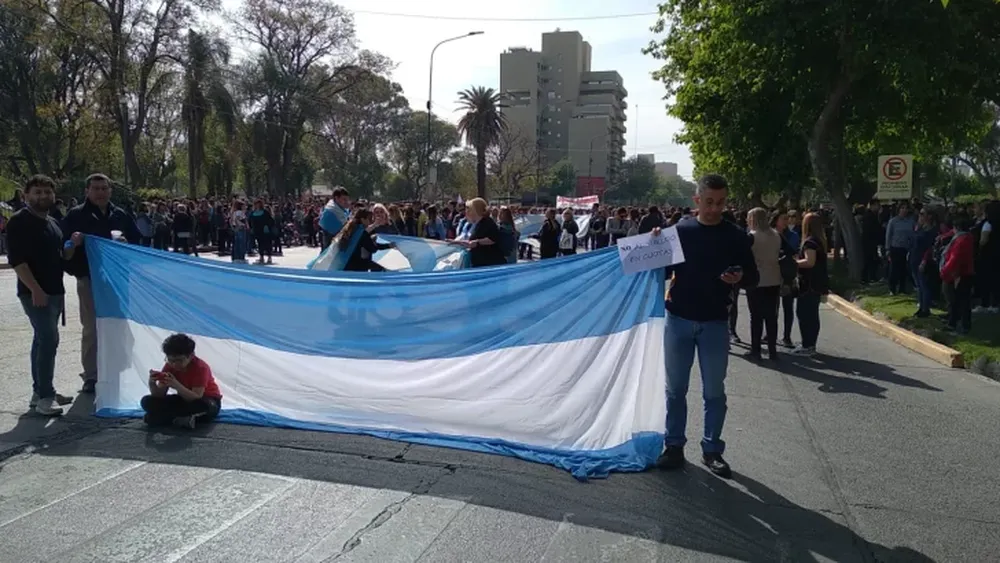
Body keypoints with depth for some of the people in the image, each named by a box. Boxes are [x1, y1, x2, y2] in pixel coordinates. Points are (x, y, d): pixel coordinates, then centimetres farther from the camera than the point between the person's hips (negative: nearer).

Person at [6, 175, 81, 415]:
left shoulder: (53, 223, 16)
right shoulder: (19, 222, -9)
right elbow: (16, 259, -17)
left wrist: (73, 245, 1)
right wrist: (35, 289, -25)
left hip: (55, 291, 9)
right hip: (35, 292, -8)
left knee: (43, 340, 13)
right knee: (48, 340, -15)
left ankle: (40, 392, 21)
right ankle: (45, 397, -12)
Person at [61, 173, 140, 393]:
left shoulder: (120, 215, 8)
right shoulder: (76, 216, -3)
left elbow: (136, 241, 14)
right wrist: (76, 271, -17)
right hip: (90, 280, -3)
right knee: (92, 328, 1)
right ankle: (91, 376, 10)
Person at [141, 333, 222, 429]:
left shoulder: (200, 367, -26)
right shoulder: (169, 367, -10)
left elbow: (196, 398, -35)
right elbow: (160, 395, -13)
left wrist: (176, 386, -49)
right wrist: (152, 383, -35)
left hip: (206, 400, -6)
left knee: (204, 406, -43)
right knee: (147, 401, -13)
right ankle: (184, 418, -26)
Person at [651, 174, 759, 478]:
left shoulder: (736, 236, 0)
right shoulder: (679, 230, 1)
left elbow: (753, 277, 4)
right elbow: (665, 272, 5)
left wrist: (740, 278, -18)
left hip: (715, 323, 0)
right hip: (679, 319, 1)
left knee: (714, 391, 7)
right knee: (676, 388, 9)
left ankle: (712, 450, 19)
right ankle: (674, 445, 20)